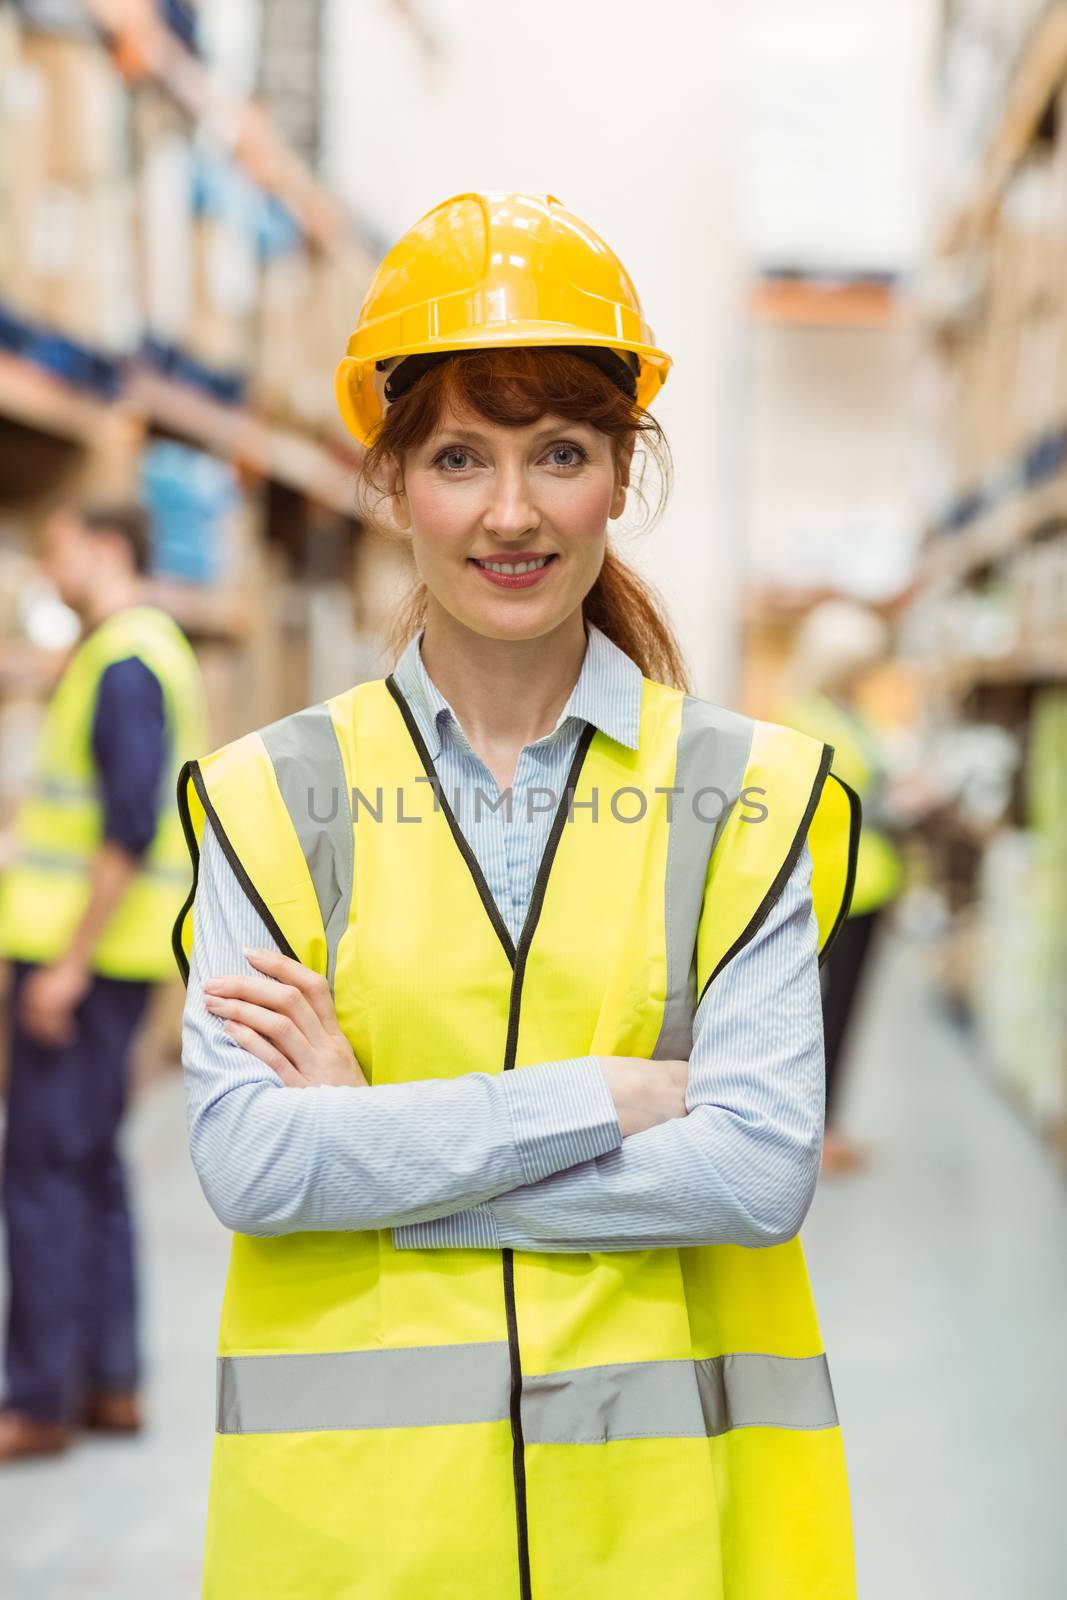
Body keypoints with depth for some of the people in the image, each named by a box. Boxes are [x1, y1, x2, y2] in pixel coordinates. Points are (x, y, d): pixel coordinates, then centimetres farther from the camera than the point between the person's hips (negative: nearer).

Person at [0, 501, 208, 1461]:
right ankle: (109, 1381, 18)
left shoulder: (127, 665, -15)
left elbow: (132, 825, -22)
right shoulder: (147, 651, 17)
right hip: (98, 949, 10)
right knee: (89, 1165, 13)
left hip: (85, 953, -10)